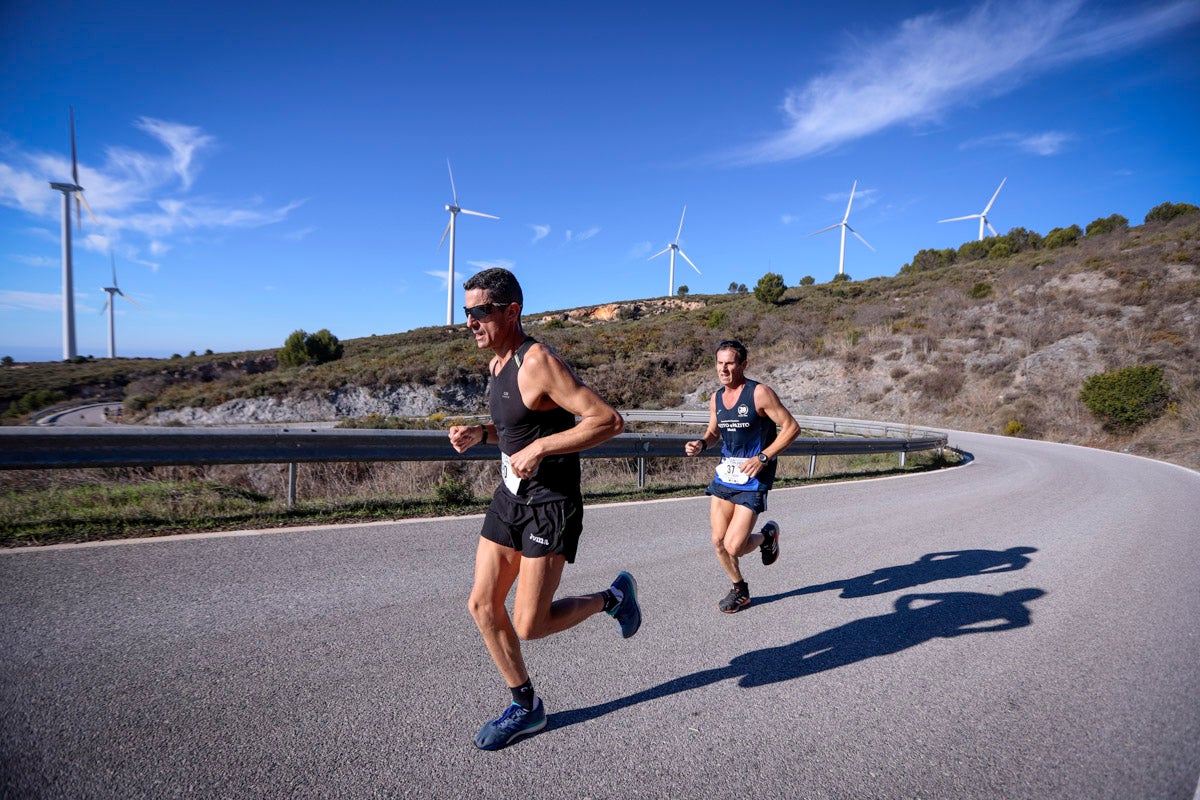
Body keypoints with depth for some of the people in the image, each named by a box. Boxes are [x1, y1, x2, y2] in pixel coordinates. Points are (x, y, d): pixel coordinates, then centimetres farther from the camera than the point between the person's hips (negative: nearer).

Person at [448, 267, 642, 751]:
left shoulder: (538, 362, -20)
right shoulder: (497, 363, 8)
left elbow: (609, 421, -24)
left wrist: (540, 448, -27)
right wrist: (479, 434, 4)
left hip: (550, 503, -9)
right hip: (509, 495, 9)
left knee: (529, 625, -4)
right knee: (482, 606, 8)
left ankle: (612, 598, 22)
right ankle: (526, 708, 27)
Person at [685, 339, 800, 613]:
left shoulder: (760, 393, -13)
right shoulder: (715, 399, 6)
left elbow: (791, 428, -11)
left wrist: (762, 458, -19)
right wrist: (701, 444, -2)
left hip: (752, 480, -6)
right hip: (724, 476, 6)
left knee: (733, 546, -9)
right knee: (718, 541, 6)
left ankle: (767, 536, 24)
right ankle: (739, 590, 32)